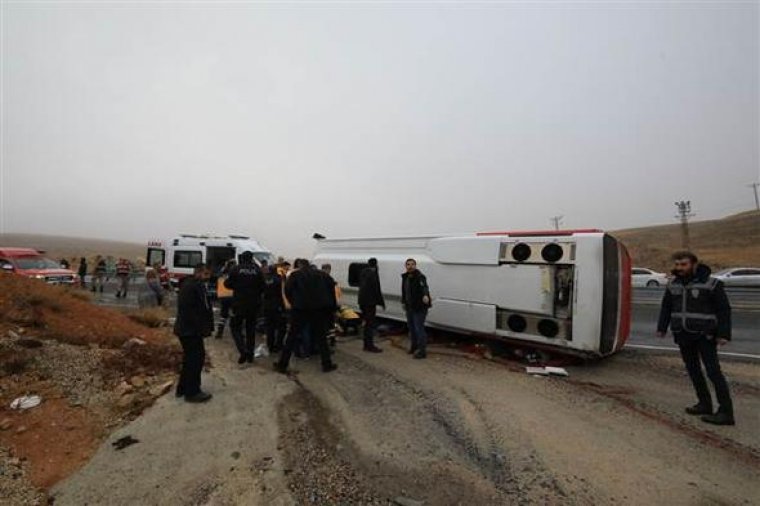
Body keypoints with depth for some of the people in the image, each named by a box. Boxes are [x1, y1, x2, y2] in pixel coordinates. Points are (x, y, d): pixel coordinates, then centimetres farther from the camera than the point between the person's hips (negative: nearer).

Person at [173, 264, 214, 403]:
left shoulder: (197, 286, 15)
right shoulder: (189, 287, -19)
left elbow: (203, 308, 18)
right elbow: (187, 310, -27)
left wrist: (206, 327, 9)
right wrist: (201, 328, -23)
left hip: (191, 330, 11)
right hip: (190, 331, -11)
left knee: (191, 359, 19)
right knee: (196, 359, -3)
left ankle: (183, 388, 32)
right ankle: (192, 392, 8)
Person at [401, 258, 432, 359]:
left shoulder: (420, 277, -19)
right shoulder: (405, 277, 6)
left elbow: (424, 287, -39)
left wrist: (425, 295, -59)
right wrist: (403, 302, 23)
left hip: (419, 307, -8)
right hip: (409, 307, 8)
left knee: (419, 328, -7)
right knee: (411, 327, 20)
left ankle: (422, 351, 3)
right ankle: (414, 346, 40)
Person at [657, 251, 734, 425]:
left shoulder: (711, 284, -7)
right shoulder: (673, 285, 7)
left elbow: (724, 310, -5)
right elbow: (666, 308, 14)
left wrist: (723, 334, -12)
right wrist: (661, 328, 11)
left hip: (704, 335, -5)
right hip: (682, 335, 5)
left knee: (713, 371, -5)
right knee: (693, 370, 11)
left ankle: (726, 412, 1)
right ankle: (705, 404, 23)